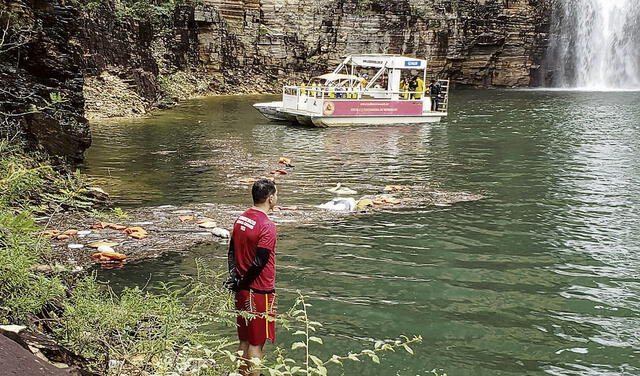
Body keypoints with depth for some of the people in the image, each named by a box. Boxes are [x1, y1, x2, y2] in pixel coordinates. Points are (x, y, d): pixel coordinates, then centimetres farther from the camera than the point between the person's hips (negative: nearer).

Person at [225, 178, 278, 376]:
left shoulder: (241, 219, 5)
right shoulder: (267, 226, -20)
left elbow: (232, 251, 7)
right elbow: (259, 262, -22)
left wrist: (234, 277, 1)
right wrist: (240, 283, -10)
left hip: (242, 291, 8)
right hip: (260, 291, -8)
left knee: (244, 341, 18)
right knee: (256, 343, 3)